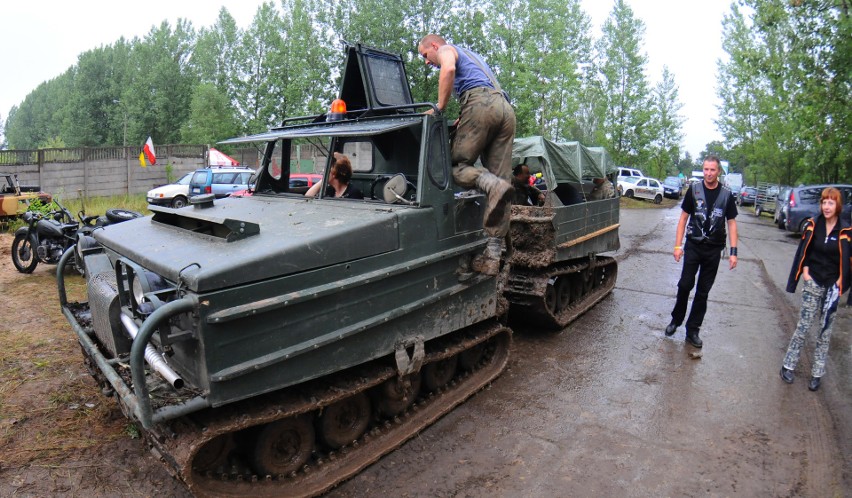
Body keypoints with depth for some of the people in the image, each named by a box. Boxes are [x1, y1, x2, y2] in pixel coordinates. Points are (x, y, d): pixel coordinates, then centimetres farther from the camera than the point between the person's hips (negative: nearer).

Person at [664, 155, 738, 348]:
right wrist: (678, 245, -4)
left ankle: (692, 330, 16)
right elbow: (683, 218, 2)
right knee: (685, 285, -3)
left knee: (703, 292, 7)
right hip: (693, 246, -1)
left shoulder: (726, 195, 0)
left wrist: (733, 251, -4)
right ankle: (676, 320, 18)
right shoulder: (694, 190, -1)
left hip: (714, 250, 1)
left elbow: (732, 223, 3)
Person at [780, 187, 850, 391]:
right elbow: (804, 250, 8)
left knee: (825, 330, 7)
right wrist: (805, 271, -2)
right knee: (803, 325, 2)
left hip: (832, 286, 0)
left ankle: (817, 373, 15)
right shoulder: (813, 225, -1)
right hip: (813, 283, 1)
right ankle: (788, 365, 11)